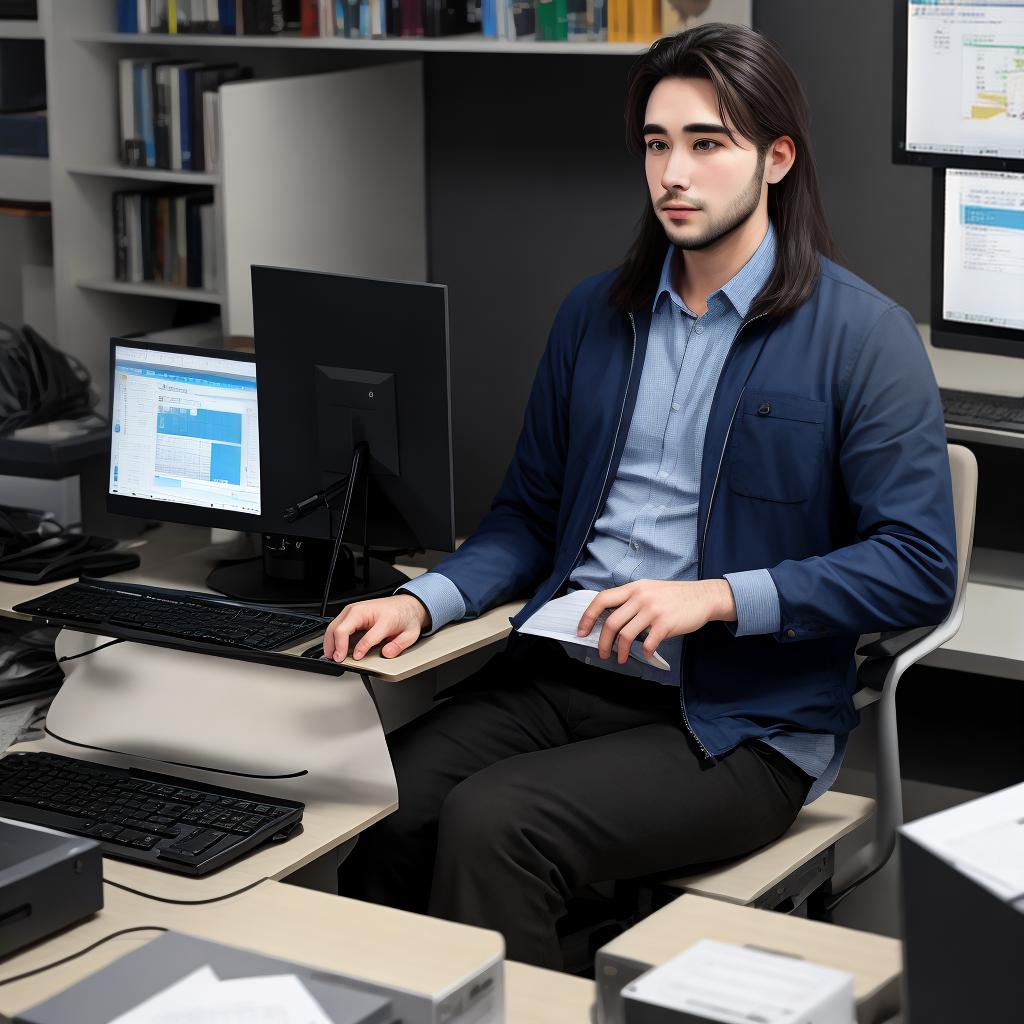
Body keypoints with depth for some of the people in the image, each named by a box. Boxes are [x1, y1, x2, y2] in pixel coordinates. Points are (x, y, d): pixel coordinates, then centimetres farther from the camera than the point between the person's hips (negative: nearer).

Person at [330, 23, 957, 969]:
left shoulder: (862, 337, -6)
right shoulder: (595, 314, 13)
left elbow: (920, 569, -11)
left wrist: (716, 598, -20)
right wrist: (423, 603, -2)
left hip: (744, 723, -5)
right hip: (564, 673, 5)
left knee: (490, 822, -27)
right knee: (381, 810, -20)